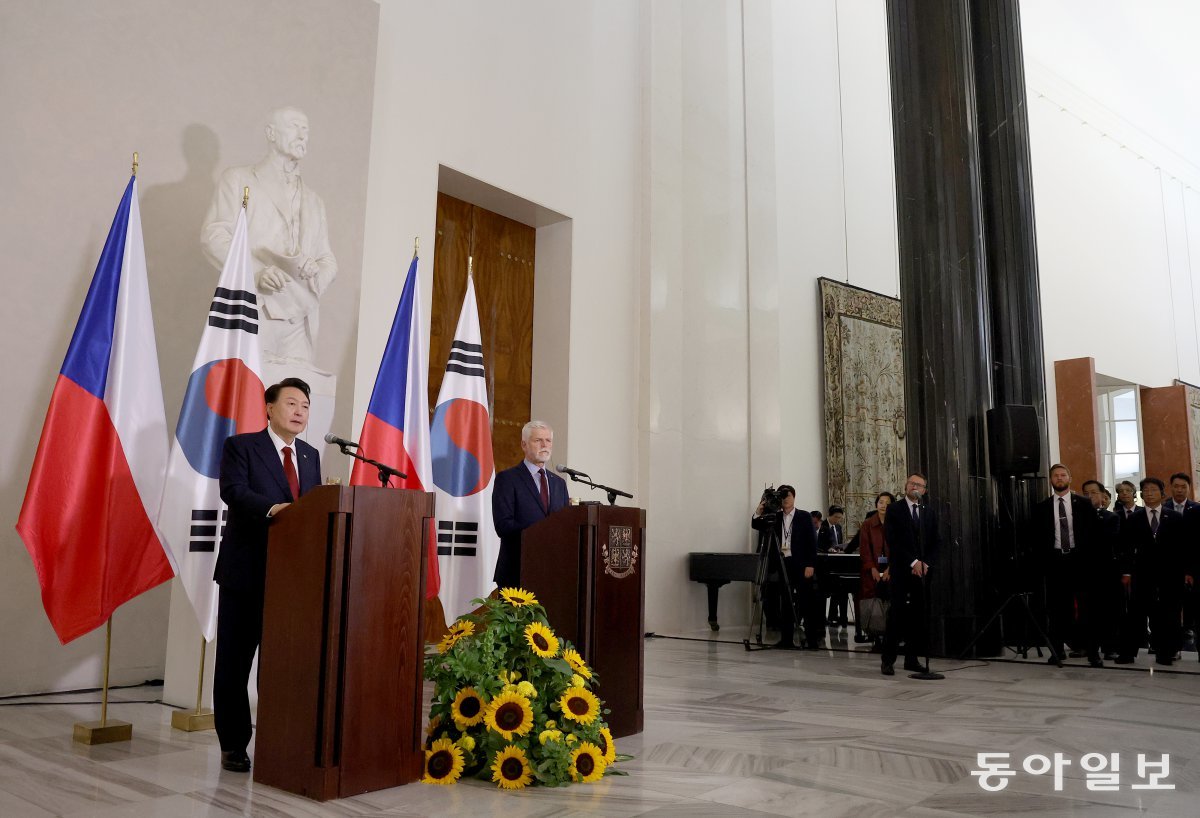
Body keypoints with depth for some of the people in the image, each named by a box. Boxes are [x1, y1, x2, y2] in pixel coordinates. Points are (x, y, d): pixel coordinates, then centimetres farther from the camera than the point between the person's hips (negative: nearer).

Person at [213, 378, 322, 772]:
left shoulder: (311, 455, 15)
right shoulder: (240, 446, -2)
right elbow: (233, 491, -18)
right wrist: (272, 507, -34)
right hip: (246, 572, -4)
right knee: (234, 662, 6)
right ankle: (233, 746, 19)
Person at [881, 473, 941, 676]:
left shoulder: (930, 513, 14)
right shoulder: (894, 510, 1)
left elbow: (937, 542, 10)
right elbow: (893, 540, -7)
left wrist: (926, 563, -4)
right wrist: (912, 562, -12)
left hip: (923, 570, 4)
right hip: (900, 570, -4)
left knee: (918, 615, 2)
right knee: (897, 614, -6)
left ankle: (912, 658, 11)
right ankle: (888, 660, -2)